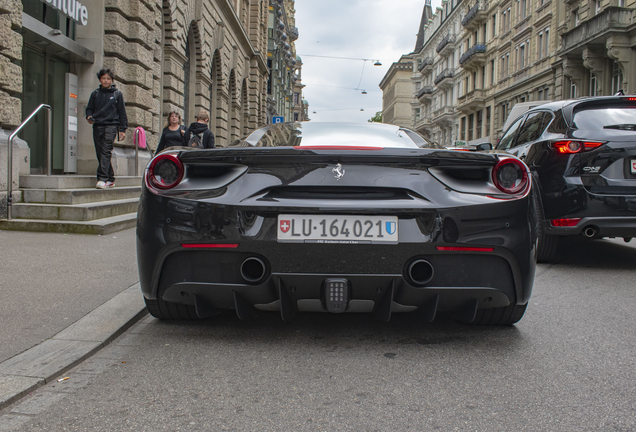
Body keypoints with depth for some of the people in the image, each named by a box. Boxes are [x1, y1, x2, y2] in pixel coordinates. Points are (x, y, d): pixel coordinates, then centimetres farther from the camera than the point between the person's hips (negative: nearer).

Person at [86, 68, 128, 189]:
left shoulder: (117, 94, 8)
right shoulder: (95, 94, 14)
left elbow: (122, 112, 8)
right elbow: (89, 108, 21)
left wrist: (123, 129, 3)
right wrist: (89, 116, -2)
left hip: (111, 125, -4)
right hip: (97, 126, 4)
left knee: (106, 152, -17)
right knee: (100, 153, 4)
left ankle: (102, 179, -23)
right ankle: (110, 179, 12)